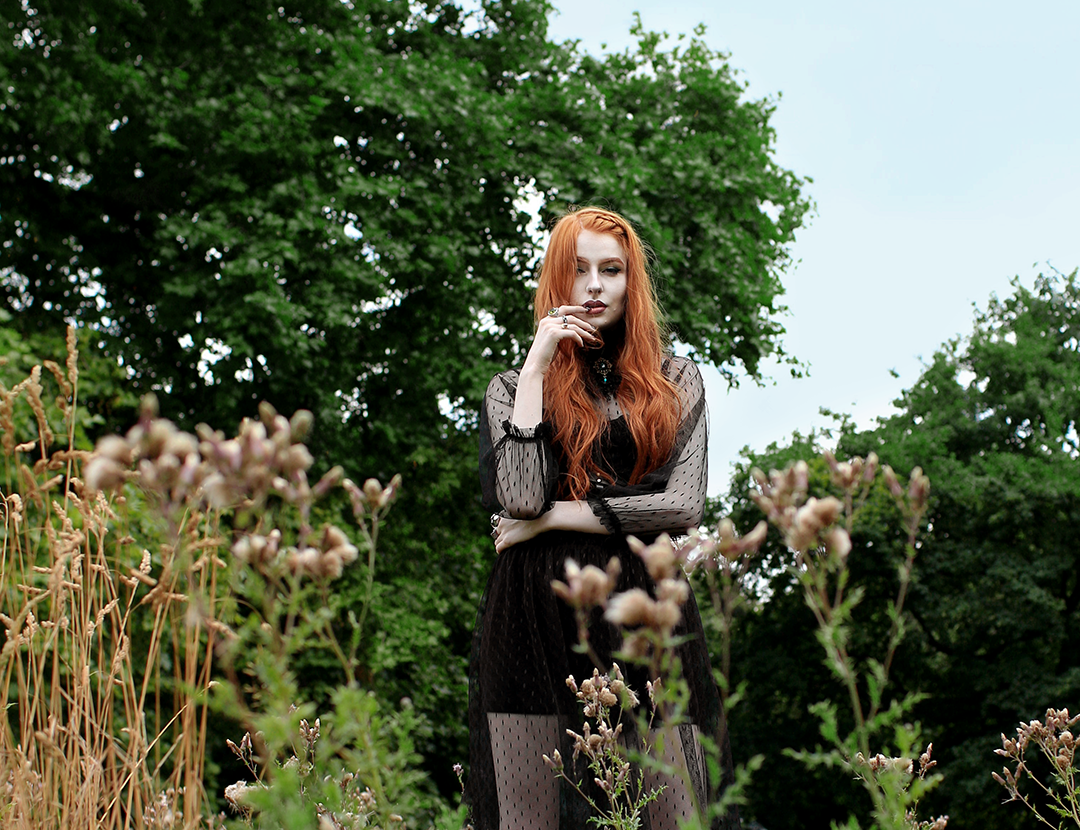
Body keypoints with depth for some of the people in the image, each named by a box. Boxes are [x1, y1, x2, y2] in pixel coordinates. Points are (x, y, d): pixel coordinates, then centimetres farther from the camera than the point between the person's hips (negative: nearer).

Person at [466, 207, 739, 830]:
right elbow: (521, 497, -6)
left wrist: (553, 518, -3)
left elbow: (683, 506, 1)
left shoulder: (675, 381, 15)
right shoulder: (513, 387, 14)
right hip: (535, 618, 0)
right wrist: (537, 366, -3)